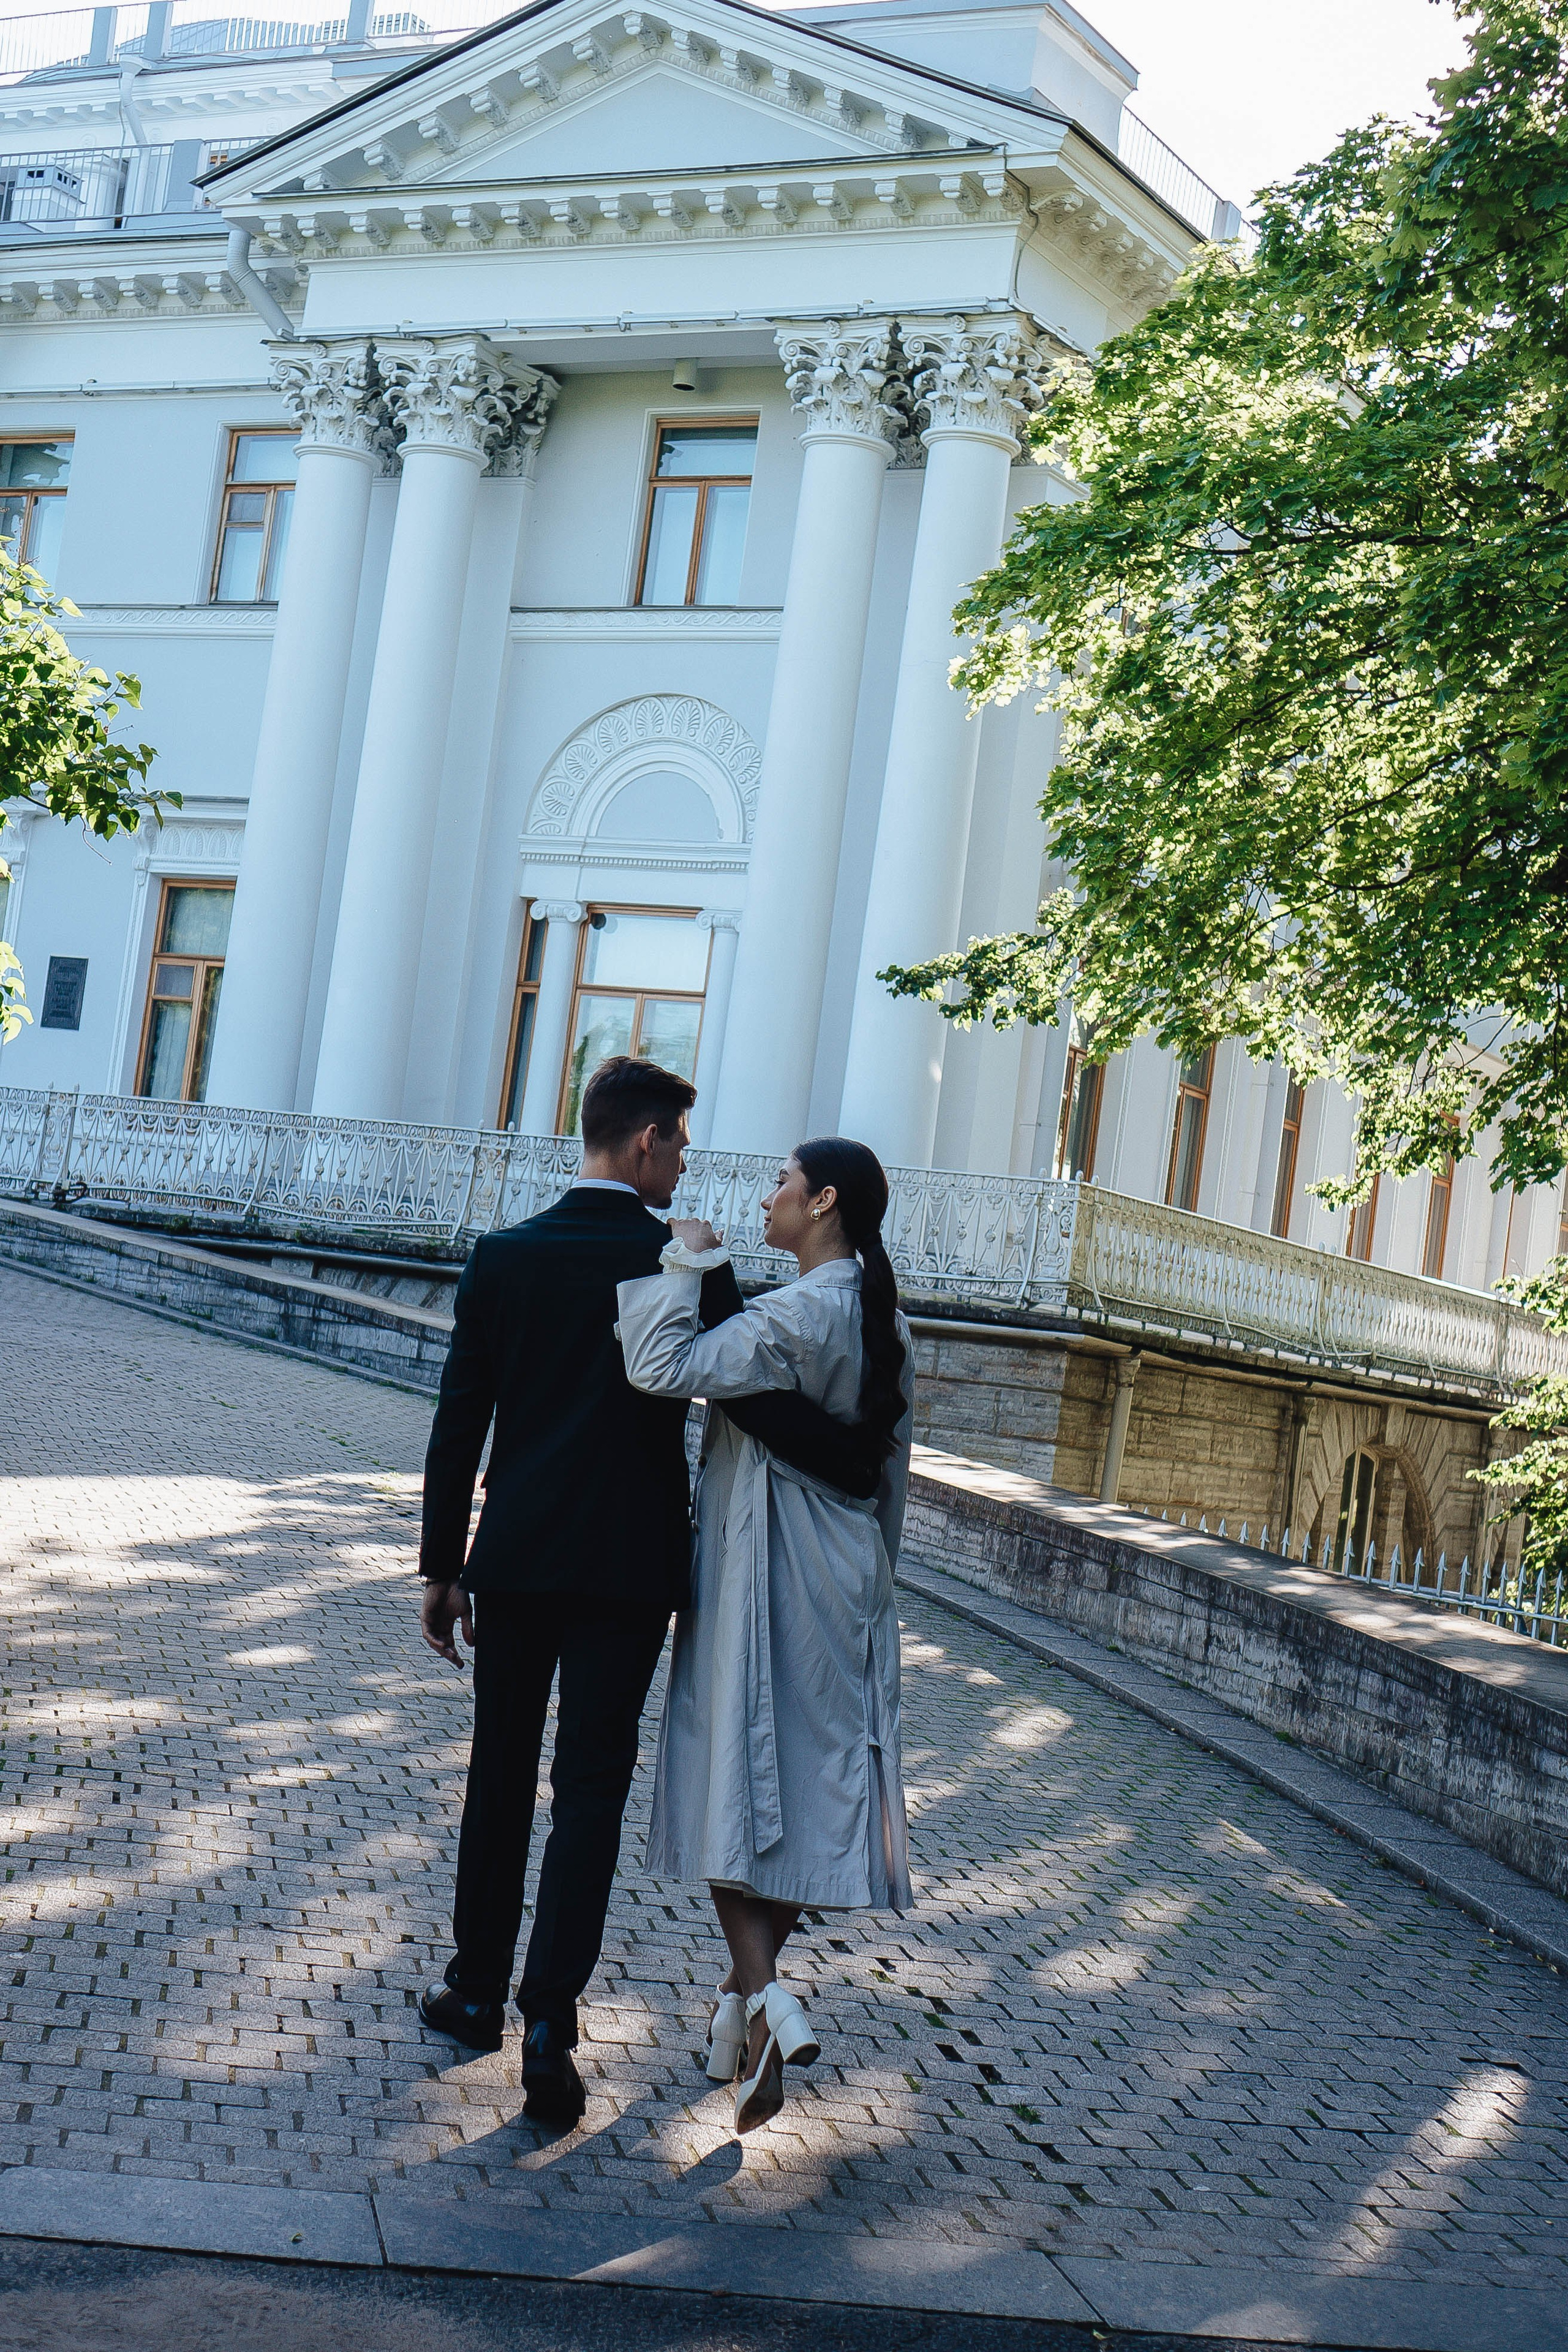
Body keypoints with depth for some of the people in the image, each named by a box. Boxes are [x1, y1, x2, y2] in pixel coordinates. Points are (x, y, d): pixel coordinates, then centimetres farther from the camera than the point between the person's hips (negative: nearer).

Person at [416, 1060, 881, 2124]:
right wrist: (867, 1468, 5)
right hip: (630, 1566, -3)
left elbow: (459, 1424, 2)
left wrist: (444, 1566, 8)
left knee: (501, 1776, 16)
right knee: (591, 1788, 1)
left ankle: (480, 1988, 28)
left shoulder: (504, 1257, 0)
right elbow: (763, 1399, -11)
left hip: (515, 1558, 3)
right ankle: (550, 2018, -7)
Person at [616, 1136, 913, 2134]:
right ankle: (750, 1994, 23)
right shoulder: (885, 1320, 8)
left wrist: (687, 1264, -16)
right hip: (846, 1579, 8)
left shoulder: (798, 1315, -18)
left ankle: (762, 1997, -15)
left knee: (734, 1780, -2)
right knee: (811, 1783, 13)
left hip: (761, 1574, -8)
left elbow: (663, 1368, -29)